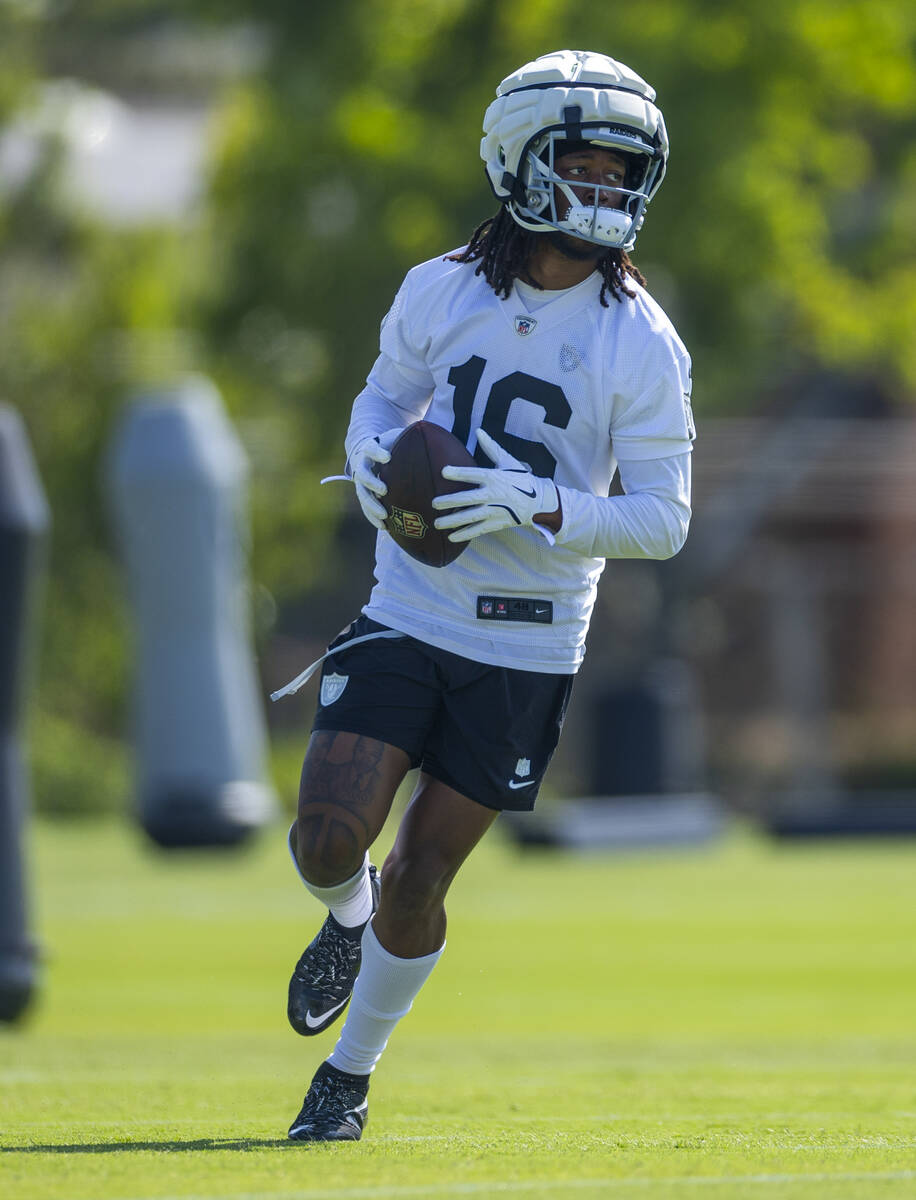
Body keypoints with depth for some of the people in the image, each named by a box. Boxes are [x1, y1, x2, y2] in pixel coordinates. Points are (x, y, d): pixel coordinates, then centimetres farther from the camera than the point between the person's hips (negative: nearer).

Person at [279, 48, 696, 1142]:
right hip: (409, 611, 1)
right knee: (330, 836, -13)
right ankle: (346, 923, 25)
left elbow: (663, 518, -9)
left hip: (527, 646, -1)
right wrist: (371, 453, -7)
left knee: (418, 877, 4)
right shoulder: (441, 293, -2)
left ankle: (351, 1071, 27)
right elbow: (386, 395, 17)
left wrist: (535, 506, -24)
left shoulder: (641, 344, -10)